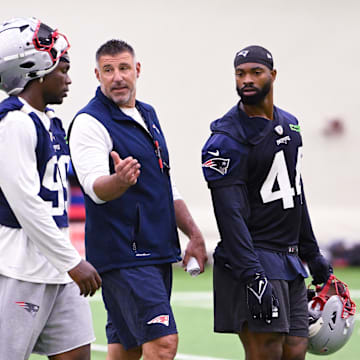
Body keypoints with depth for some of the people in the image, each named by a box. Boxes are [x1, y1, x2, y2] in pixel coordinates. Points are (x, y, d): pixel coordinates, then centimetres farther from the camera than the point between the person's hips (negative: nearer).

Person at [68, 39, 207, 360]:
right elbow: (95, 186, -24)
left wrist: (194, 234, 21)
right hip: (122, 254, -8)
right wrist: (118, 181, -46)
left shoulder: (148, 115, 16)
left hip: (158, 250, 8)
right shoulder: (90, 122, -10)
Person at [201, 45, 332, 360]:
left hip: (291, 263, 8)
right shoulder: (227, 139, -12)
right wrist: (252, 277, -26)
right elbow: (230, 214, -18)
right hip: (255, 260, -8)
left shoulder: (289, 124, 14)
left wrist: (312, 254, 25)